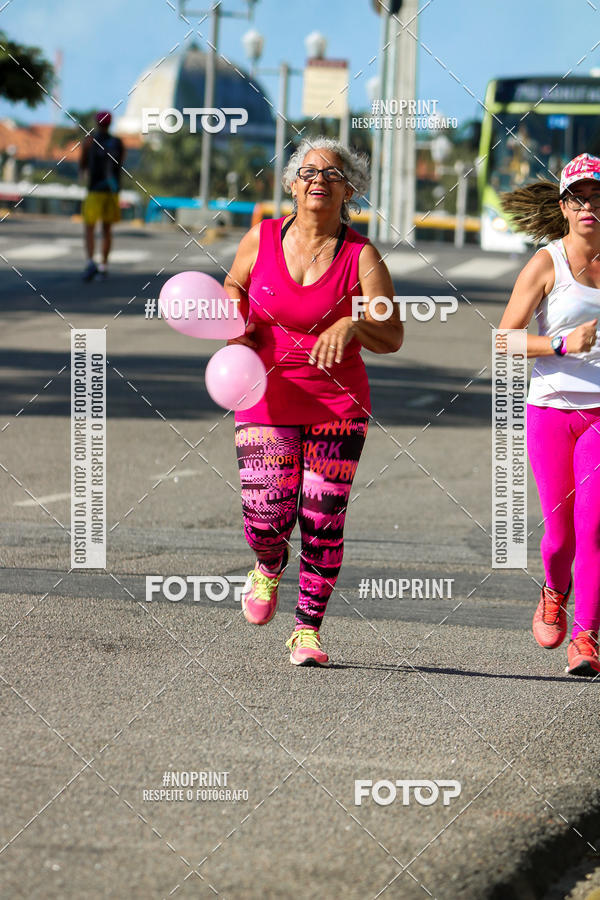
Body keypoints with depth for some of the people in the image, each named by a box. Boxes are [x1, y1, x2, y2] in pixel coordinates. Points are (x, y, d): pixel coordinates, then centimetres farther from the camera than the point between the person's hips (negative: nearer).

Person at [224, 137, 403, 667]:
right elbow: (234, 287, 21)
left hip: (338, 404, -1)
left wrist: (352, 325, -29)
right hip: (267, 400, 1)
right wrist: (237, 328, 2)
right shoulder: (262, 239, 1)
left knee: (323, 520, -4)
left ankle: (308, 630, 11)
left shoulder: (361, 257, -5)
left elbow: (392, 338, -10)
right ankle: (269, 569, 26)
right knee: (265, 518, -10)